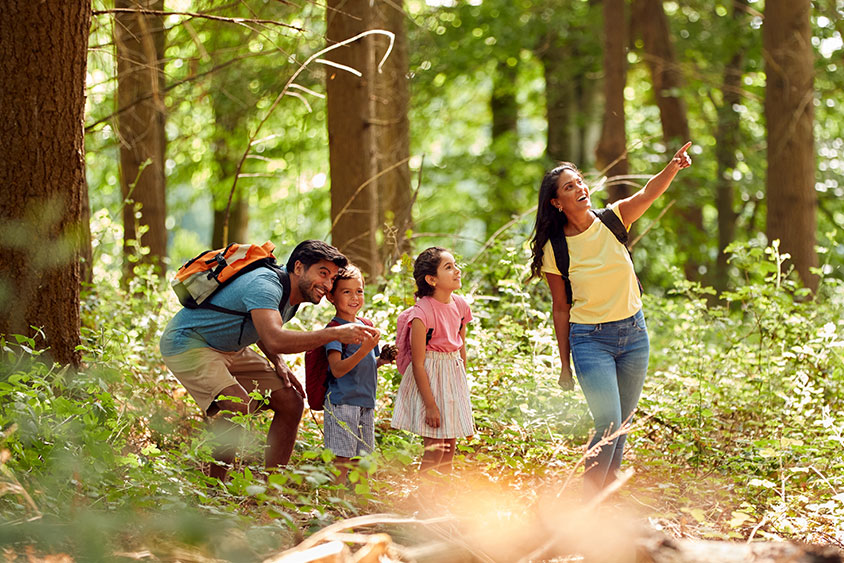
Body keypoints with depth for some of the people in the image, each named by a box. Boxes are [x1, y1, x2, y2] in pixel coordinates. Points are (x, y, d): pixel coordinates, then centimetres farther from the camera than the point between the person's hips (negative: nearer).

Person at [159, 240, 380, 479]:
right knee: (238, 405, -33)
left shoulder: (294, 296, 0)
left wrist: (278, 363, 0)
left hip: (230, 349, 10)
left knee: (291, 404, 1)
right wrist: (335, 333, -47)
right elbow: (274, 340, -46)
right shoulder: (265, 285, -30)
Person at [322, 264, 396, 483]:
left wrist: (382, 360, 5)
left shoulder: (367, 325, 14)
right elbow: (337, 370, -20)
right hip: (342, 403, -8)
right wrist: (364, 350, -30)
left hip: (366, 404, 8)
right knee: (341, 461, -9)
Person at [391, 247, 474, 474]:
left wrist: (461, 381, 16)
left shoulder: (460, 304, 1)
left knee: (449, 447, 12)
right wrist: (430, 404, -19)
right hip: (429, 378, -7)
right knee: (434, 450, -7)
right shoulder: (423, 312, -20)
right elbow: (418, 364, -18)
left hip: (453, 374, 7)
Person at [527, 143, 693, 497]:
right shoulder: (556, 250, -7)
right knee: (609, 426, -14)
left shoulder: (612, 221, -2)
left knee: (620, 427, 11)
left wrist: (673, 167, -40)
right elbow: (560, 308, -1)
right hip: (589, 339, -4)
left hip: (633, 333, 4)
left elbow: (647, 194, -20)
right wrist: (564, 364, 2)